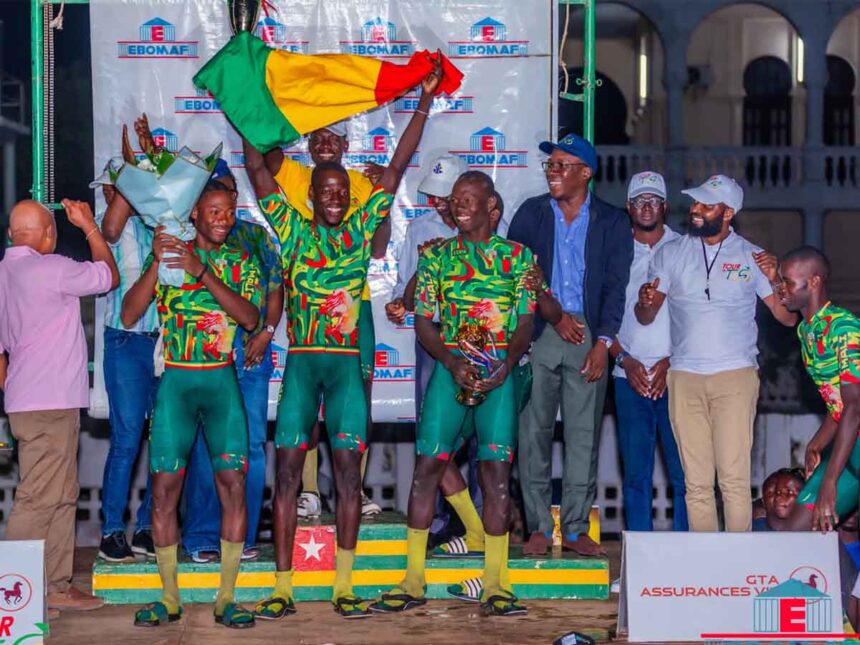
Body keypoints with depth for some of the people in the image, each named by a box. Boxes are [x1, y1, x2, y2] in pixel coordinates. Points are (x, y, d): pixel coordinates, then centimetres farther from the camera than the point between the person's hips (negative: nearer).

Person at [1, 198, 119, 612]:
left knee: (61, 497, 13)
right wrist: (89, 226, 8)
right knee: (38, 499, -8)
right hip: (49, 403, -9)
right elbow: (110, 276, -1)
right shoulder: (52, 269, -13)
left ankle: (56, 586, 16)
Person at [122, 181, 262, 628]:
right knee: (164, 485, -3)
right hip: (175, 382, 0)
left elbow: (250, 318, -11)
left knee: (233, 482, -6)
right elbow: (129, 314, -4)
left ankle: (226, 598, 2)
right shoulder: (166, 254, 5)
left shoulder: (241, 264, 7)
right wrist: (158, 262, -15)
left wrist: (202, 273, -19)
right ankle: (169, 598, 8)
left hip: (222, 382, 1)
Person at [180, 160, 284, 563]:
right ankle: (202, 537, 4)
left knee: (251, 444, 1)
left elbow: (275, 286, 10)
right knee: (206, 446, -3)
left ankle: (243, 535, 9)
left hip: (252, 351, 3)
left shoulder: (256, 235, 14)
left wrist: (266, 332, -3)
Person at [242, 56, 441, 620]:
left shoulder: (361, 230, 8)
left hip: (346, 363, 0)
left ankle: (344, 588, 3)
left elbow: (397, 168, 7)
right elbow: (258, 170, 8)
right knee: (288, 468, -1)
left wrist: (424, 103, 6)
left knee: (348, 467, -2)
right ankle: (282, 589, 2)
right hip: (301, 362, 0)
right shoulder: (293, 230, 8)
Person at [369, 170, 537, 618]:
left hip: (500, 369, -1)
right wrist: (452, 362, -11)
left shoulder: (517, 256, 8)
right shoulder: (436, 256, 11)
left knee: (496, 466, -6)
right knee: (429, 462, -4)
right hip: (450, 365, 1)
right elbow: (423, 321, 6)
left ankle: (495, 585, -2)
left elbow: (525, 321, 3)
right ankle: (413, 582, 2)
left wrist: (505, 366, -13)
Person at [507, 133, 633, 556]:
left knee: (584, 435, 1)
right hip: (537, 334, 0)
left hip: (588, 337, 0)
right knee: (534, 432, -1)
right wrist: (556, 316, -6)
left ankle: (576, 529, 8)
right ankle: (539, 528, 6)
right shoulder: (531, 214, 9)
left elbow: (614, 287, 2)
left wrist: (603, 342, -8)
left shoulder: (611, 222, 7)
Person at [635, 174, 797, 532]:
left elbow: (788, 317, 6)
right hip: (684, 377, 2)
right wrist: (646, 303, -12)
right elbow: (644, 318, 11)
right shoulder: (671, 253, 12)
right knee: (696, 482, 1)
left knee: (734, 478, -9)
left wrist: (775, 279, -12)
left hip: (736, 374, -2)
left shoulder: (751, 256, 7)